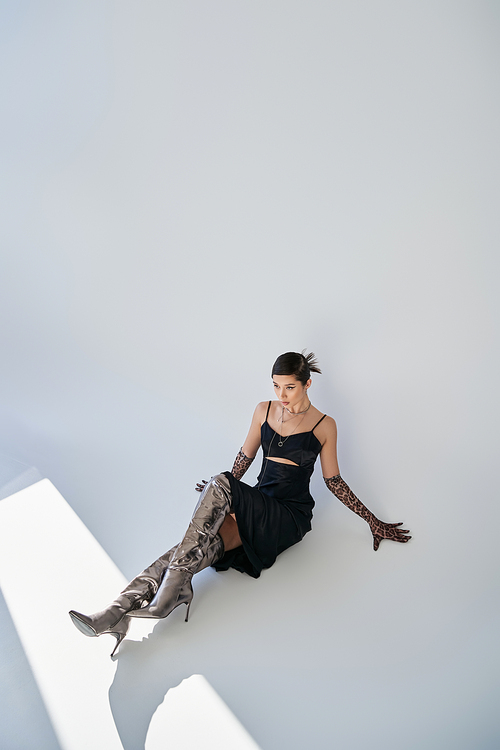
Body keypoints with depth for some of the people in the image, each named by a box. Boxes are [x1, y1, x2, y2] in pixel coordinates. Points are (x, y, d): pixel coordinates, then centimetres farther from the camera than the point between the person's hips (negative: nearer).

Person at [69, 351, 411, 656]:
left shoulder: (324, 425, 0)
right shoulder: (264, 410, 9)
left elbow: (333, 480, 8)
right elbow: (246, 455, 21)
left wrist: (373, 520, 9)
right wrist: (219, 498, 27)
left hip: (290, 516, -4)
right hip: (254, 506, 4)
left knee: (220, 484, -32)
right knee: (201, 541, -27)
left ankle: (169, 591, -36)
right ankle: (120, 609, -38)